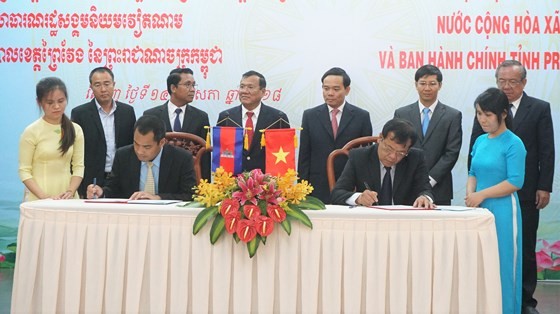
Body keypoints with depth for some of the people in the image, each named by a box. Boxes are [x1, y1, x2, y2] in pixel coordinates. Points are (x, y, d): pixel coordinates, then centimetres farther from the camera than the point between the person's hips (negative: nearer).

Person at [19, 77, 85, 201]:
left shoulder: (75, 130, 5)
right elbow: (24, 171, -6)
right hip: (38, 199, -2)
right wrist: (44, 196, -16)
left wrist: (70, 191, -11)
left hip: (67, 198, 2)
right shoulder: (31, 132, -4)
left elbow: (78, 166, 4)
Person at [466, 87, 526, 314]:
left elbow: (515, 182, -15)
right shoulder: (480, 141, 10)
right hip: (480, 210, 6)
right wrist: (470, 194, -4)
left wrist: (481, 195, -15)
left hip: (502, 211, -6)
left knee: (501, 267, 0)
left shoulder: (513, 144, -9)